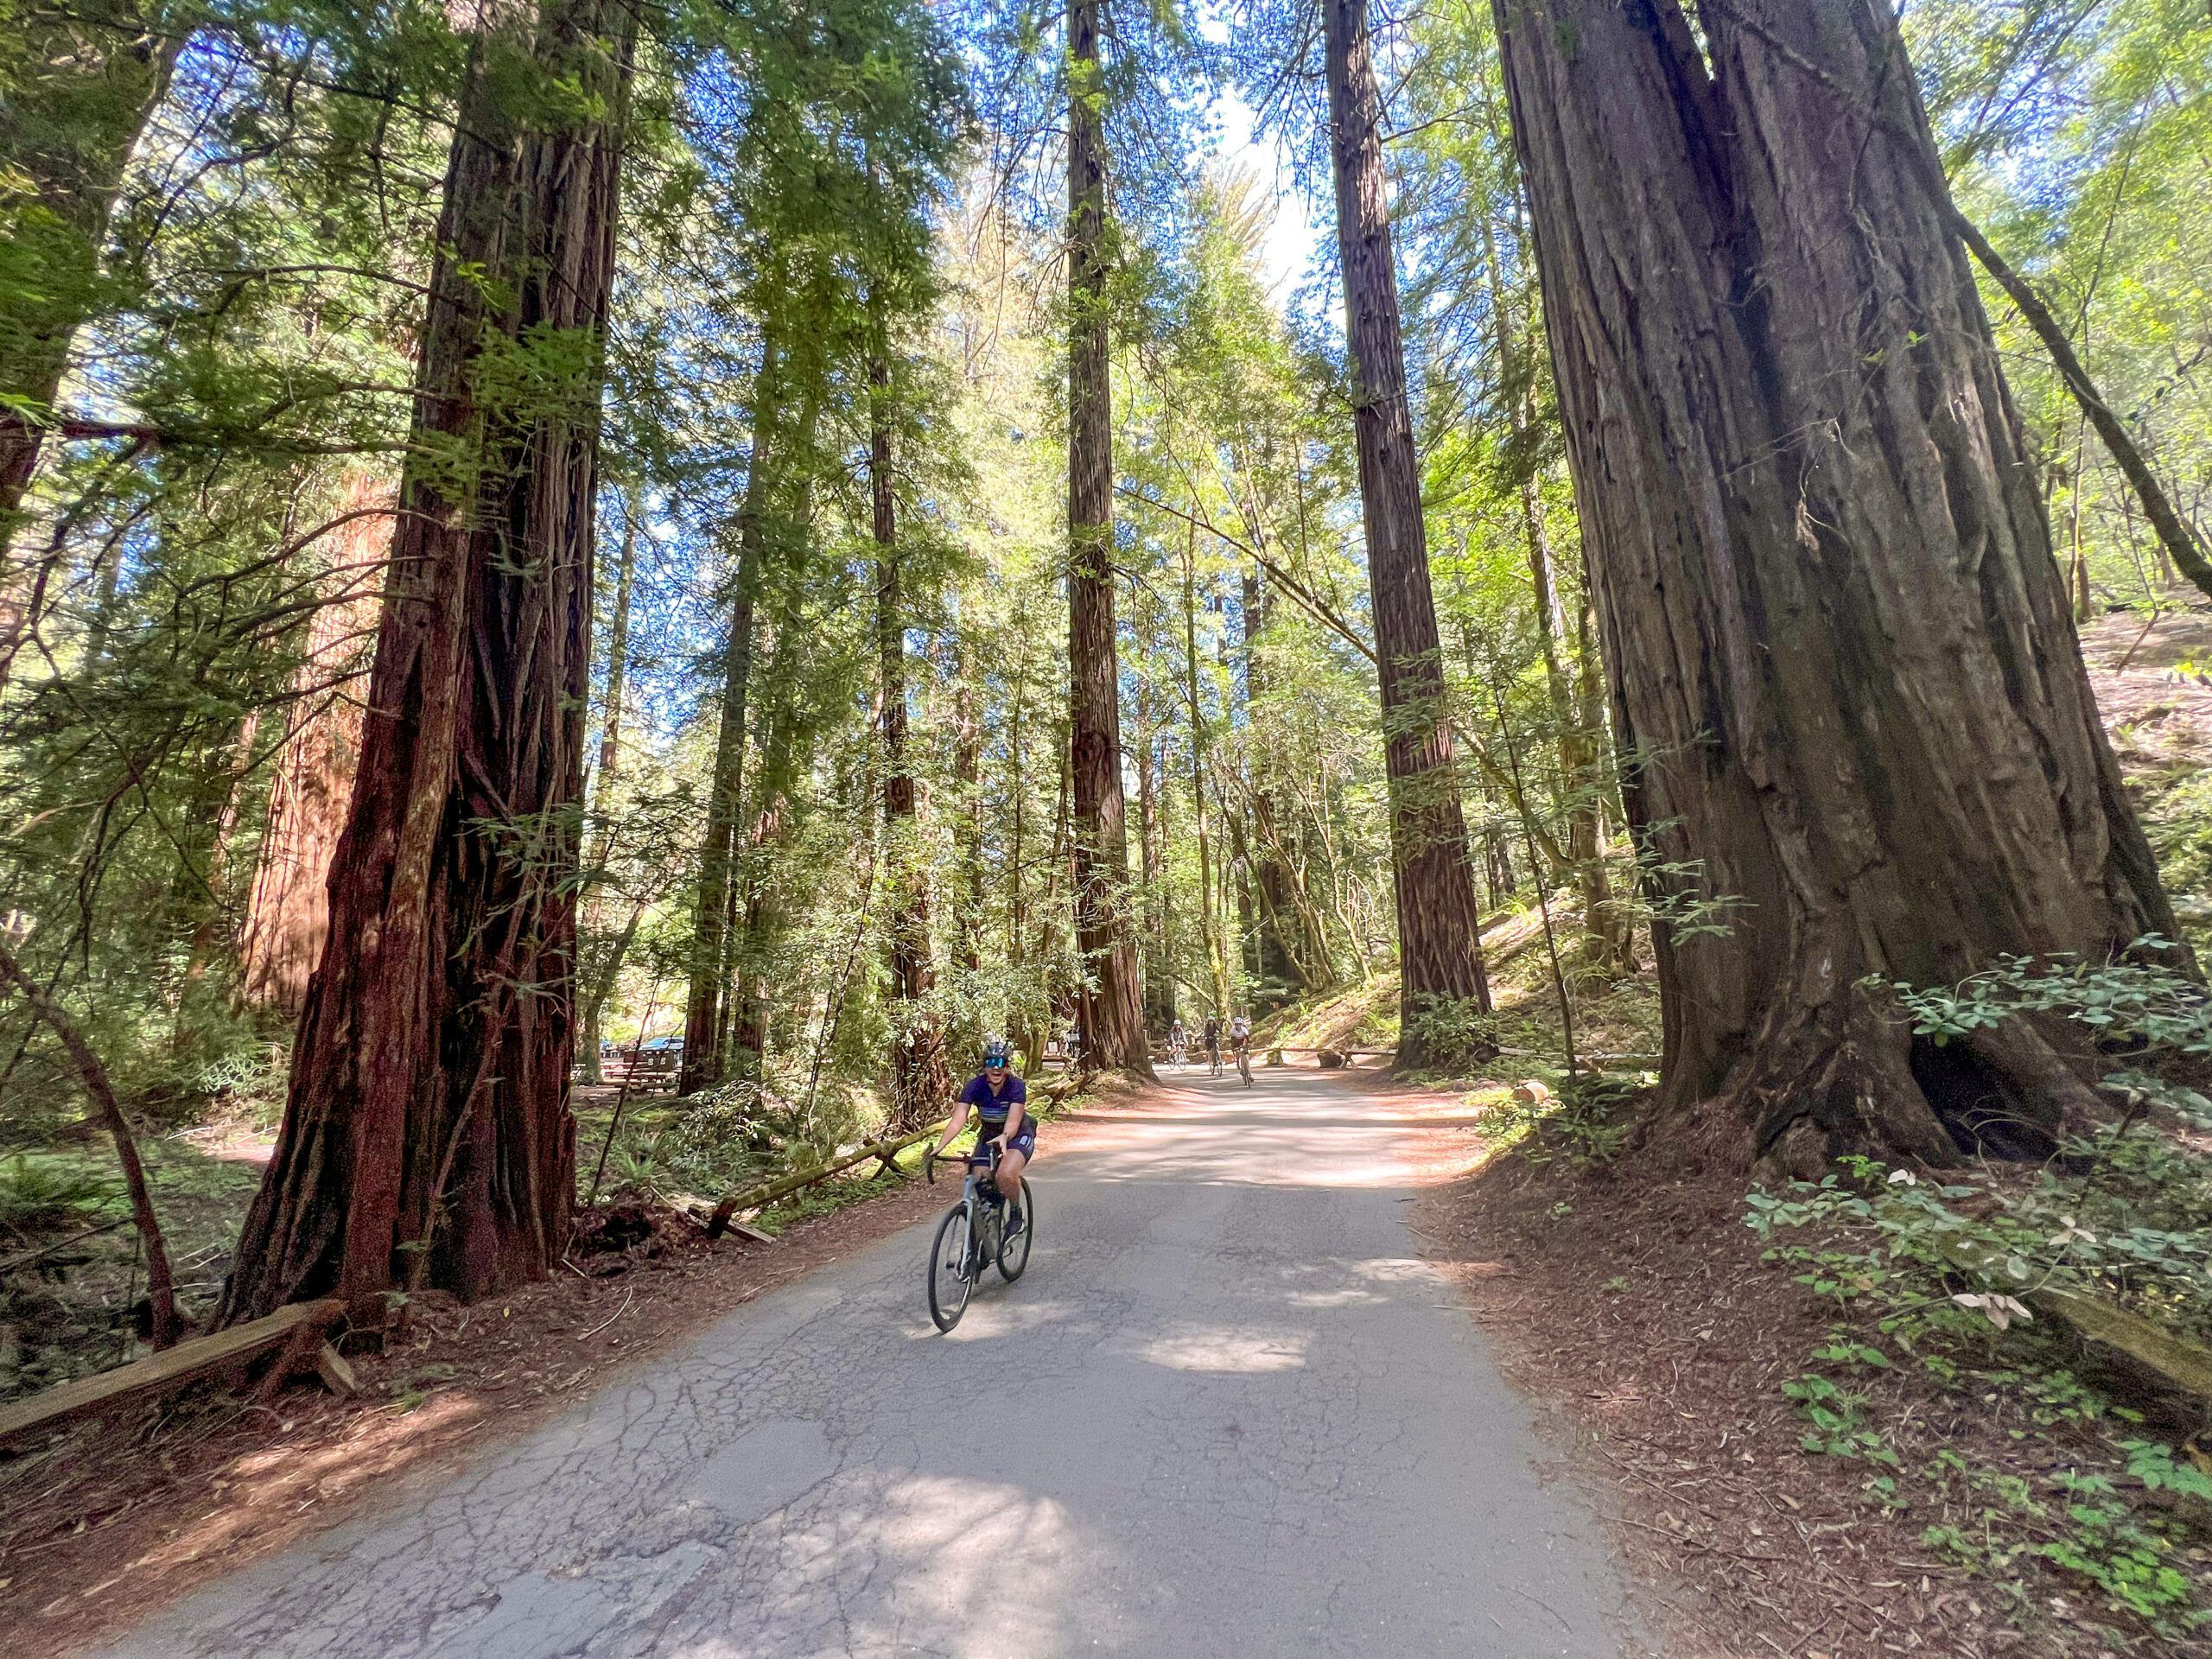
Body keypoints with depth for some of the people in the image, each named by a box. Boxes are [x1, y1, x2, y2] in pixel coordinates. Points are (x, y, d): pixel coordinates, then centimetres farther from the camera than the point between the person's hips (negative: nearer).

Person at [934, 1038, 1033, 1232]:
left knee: (1006, 1174, -31)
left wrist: (1004, 1137, -58)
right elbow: (958, 1119, -29)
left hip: (1018, 1135, -4)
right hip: (988, 1135, 4)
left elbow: (1013, 1122, -35)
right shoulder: (975, 1085, -20)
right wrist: (939, 1147, -44)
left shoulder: (1016, 1086, -25)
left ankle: (1016, 1213, -2)